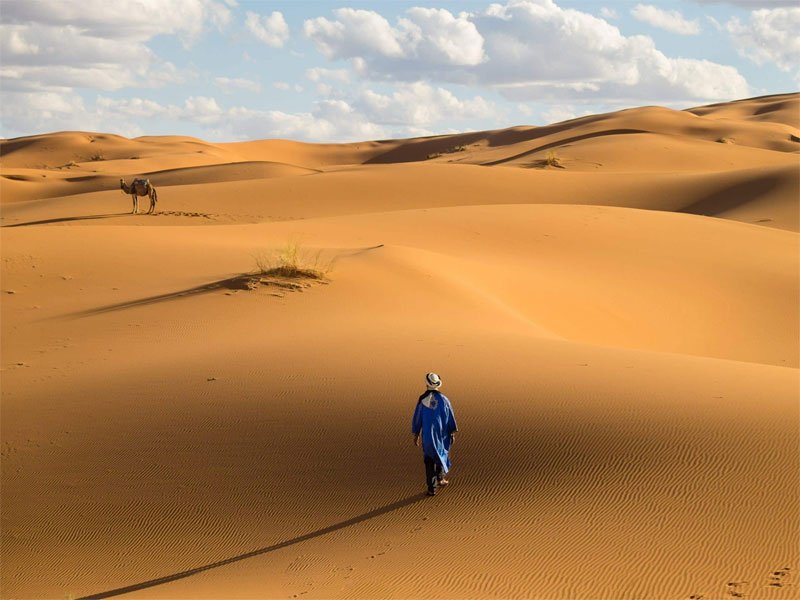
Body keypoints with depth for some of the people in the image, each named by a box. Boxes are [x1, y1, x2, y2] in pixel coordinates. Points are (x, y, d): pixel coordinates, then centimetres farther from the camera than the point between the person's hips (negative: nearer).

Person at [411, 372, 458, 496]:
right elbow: (451, 418, -5)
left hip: (428, 435, 0)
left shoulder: (422, 400, -9)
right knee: (442, 454, 26)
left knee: (429, 460, 8)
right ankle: (440, 479, 35)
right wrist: (452, 434, 7)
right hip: (442, 434, 0)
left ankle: (432, 488, 5)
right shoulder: (443, 399, -10)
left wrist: (416, 435, 9)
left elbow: (417, 418, -2)